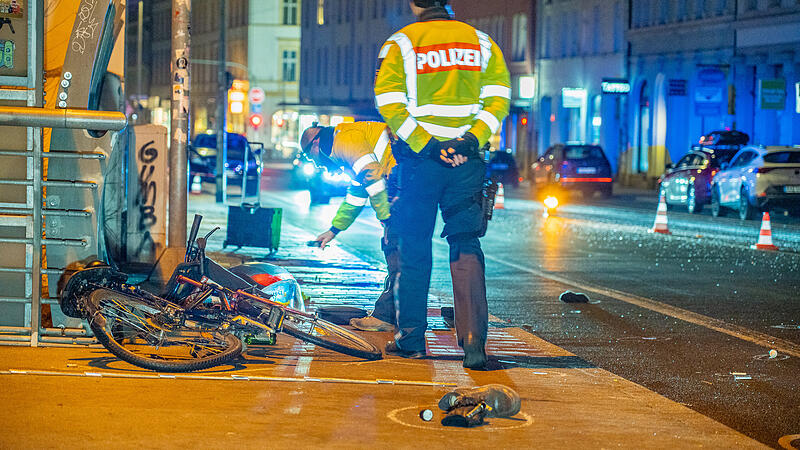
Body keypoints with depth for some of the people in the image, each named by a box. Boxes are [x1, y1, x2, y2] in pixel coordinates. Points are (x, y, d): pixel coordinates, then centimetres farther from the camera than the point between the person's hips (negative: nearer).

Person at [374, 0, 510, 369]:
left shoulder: (399, 44, 0)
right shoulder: (481, 42, 9)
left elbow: (389, 102, -11)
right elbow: (498, 99, 1)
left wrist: (423, 145, -13)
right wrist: (472, 140, -8)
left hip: (420, 159, -2)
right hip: (468, 159, 2)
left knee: (415, 248, 10)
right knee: (466, 246, 2)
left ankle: (411, 338, 15)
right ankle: (473, 341, -12)